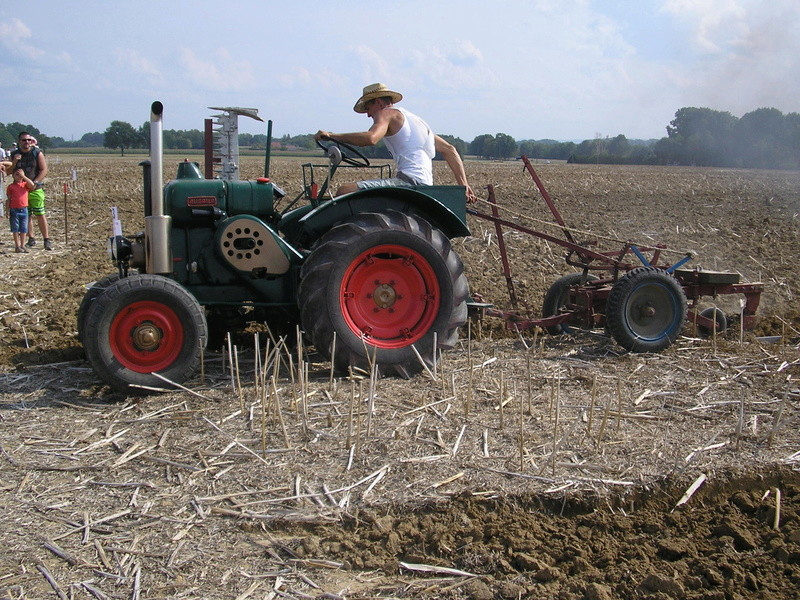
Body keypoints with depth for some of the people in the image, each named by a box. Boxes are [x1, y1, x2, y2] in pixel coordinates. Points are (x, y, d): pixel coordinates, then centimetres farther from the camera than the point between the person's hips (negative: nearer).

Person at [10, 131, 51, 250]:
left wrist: (34, 182, -16)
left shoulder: (37, 153, -2)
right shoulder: (15, 154, 9)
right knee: (27, 215, 7)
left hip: (36, 189, -4)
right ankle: (31, 239, 15)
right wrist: (14, 162, -9)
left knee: (40, 215, -7)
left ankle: (47, 240, -4)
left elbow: (44, 170, -6)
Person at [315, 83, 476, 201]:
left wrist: (332, 135, -12)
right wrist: (463, 185, 20)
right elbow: (449, 149, 25)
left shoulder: (386, 113, 3)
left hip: (409, 180, -10)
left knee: (345, 191, -19)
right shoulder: (415, 119, 30)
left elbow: (370, 138, -20)